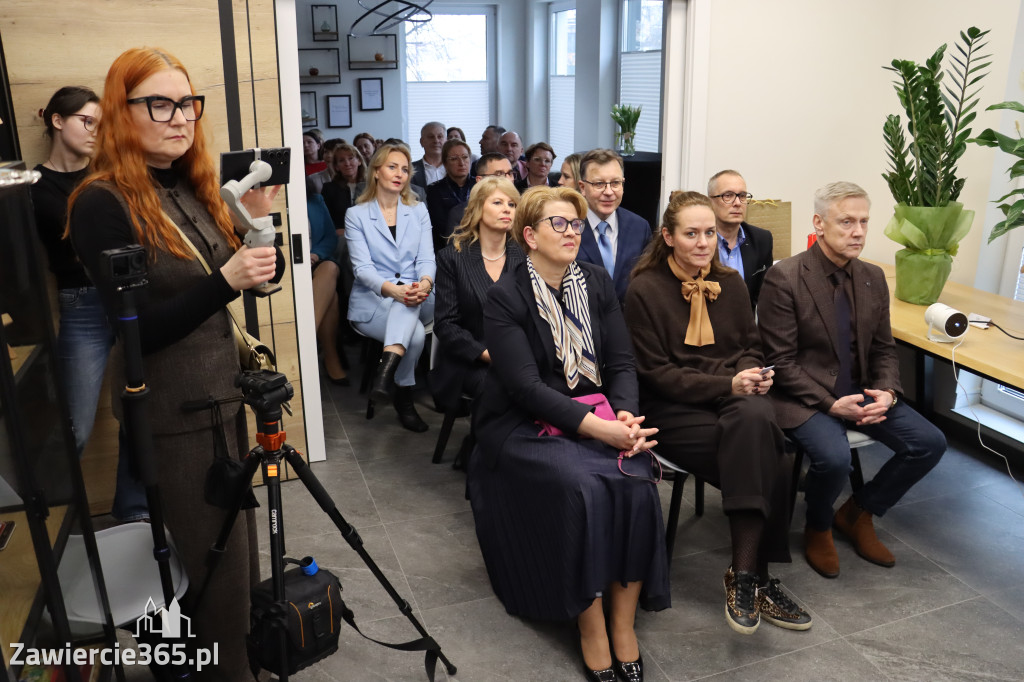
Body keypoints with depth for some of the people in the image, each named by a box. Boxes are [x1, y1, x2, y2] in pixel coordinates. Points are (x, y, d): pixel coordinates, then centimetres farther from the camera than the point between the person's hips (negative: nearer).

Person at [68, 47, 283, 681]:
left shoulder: (194, 188, 7)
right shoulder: (103, 204, -15)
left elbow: (266, 276, 7)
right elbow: (139, 329, -19)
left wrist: (260, 219, -11)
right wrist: (225, 280, -31)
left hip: (223, 395, 7)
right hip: (173, 414, -7)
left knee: (241, 552, 19)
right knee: (218, 564, 5)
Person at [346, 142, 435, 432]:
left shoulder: (418, 211, 13)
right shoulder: (356, 215, 4)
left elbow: (426, 259, 1)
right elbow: (362, 267, -8)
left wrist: (424, 283, -25)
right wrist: (392, 289, -30)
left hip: (416, 300, 2)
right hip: (372, 302, -2)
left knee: (410, 299, -37)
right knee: (415, 333, -32)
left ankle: (388, 365, -47)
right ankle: (404, 398, -14)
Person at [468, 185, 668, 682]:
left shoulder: (597, 283, 8)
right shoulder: (505, 297, -8)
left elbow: (621, 363, 5)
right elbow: (525, 385, -17)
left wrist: (626, 415, -16)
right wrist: (600, 429, -25)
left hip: (597, 414, 4)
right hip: (522, 425, -4)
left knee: (635, 479, -23)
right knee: (581, 484, -30)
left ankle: (623, 623, -9)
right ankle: (591, 627, -13)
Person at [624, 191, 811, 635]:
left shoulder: (729, 282, 13)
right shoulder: (645, 290, -5)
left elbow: (750, 346, 18)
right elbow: (656, 373, -8)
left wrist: (753, 375, -7)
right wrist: (727, 384, -18)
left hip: (737, 399, 4)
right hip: (673, 411, -4)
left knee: (756, 416, -31)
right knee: (763, 457, -27)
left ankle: (745, 576, -22)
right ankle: (758, 579, -13)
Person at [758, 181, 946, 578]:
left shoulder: (873, 278, 7)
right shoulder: (783, 278, -14)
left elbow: (883, 349, 12)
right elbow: (781, 361, -14)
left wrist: (887, 392, -8)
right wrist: (830, 403, -21)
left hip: (859, 392, 7)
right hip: (804, 396, -7)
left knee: (930, 443, -6)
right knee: (834, 456, -31)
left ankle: (857, 514, 16)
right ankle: (818, 529, 5)